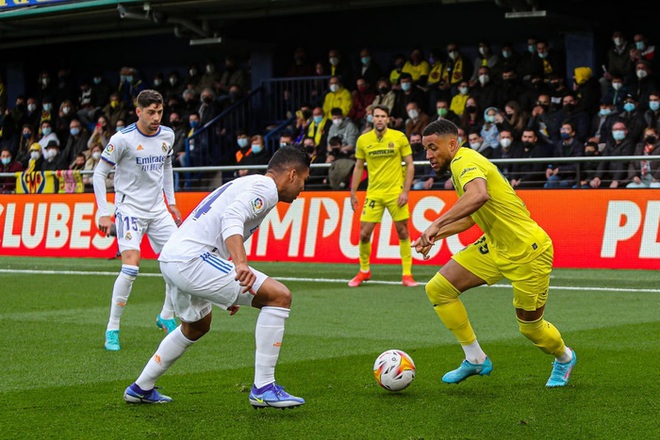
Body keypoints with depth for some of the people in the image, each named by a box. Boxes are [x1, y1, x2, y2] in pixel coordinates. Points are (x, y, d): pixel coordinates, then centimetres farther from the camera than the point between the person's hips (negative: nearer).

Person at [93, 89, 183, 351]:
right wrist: (103, 213, -12)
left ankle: (166, 317, 23)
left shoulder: (167, 135, 3)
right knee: (131, 265, -20)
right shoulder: (123, 139, -14)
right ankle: (112, 330, -8)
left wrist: (171, 200, 18)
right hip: (129, 208, -6)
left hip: (158, 209, 6)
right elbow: (99, 174, -8)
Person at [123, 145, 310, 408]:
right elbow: (232, 218, -24)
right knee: (279, 296, -12)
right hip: (192, 260, -11)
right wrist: (241, 263, -39)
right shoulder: (265, 187, -4)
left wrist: (229, 292, 41)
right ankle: (263, 389, -11)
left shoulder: (245, 184, 27)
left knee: (197, 325, 36)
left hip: (170, 258, 11)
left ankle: (141, 389, 44)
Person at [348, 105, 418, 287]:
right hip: (374, 193, 2)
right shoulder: (363, 140, 2)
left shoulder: (399, 137, -4)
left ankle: (407, 274, 11)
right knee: (364, 234, -1)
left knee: (403, 232, 1)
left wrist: (406, 191, -9)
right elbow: (359, 167, 12)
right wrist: (353, 193, 7)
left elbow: (410, 165, -1)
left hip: (396, 192, -2)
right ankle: (364, 271, 20)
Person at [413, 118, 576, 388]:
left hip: (527, 252, -9)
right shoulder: (461, 166, 10)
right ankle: (475, 360, 6)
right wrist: (436, 236, 13)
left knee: (530, 327, 5)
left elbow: (479, 195, -43)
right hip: (494, 247, 9)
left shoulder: (465, 161, -20)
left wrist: (437, 224, -45)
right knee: (438, 289, -5)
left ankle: (564, 358, 39)